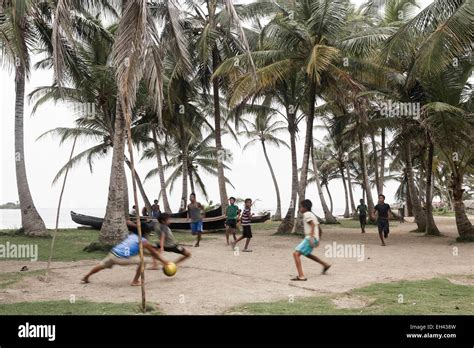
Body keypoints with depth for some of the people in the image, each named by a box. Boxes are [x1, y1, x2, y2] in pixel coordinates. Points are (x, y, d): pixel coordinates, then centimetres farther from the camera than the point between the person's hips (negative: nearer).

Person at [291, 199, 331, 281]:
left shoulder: (306, 214, -6)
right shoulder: (313, 215, 21)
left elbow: (313, 224, -21)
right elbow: (319, 229, 23)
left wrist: (311, 235, -28)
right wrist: (318, 240, 27)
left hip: (310, 238, -10)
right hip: (315, 239, 10)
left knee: (296, 254, -15)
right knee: (306, 254, 32)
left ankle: (301, 276, -24)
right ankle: (325, 265, 35)